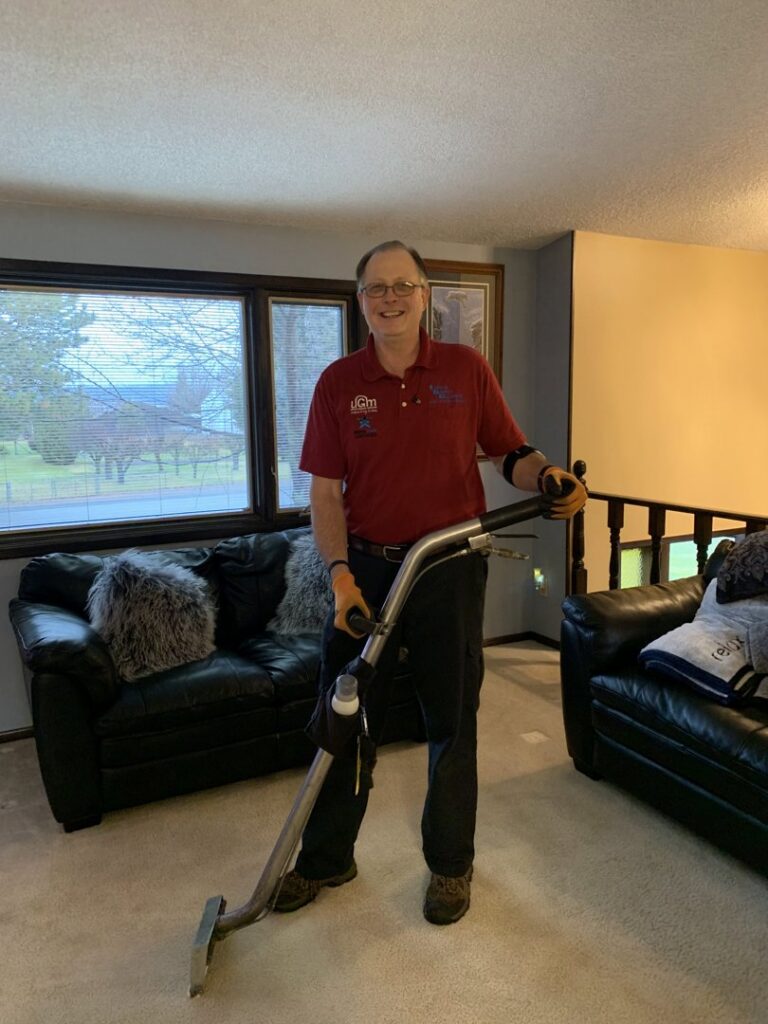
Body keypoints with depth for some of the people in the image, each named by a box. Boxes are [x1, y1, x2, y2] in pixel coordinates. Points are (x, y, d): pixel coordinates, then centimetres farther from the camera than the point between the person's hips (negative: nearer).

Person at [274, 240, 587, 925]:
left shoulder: (467, 369, -1)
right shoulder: (338, 383, 0)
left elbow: (509, 452, 4)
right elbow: (325, 490, -3)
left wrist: (548, 477, -18)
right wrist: (340, 574, -15)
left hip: (450, 568, -1)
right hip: (364, 568, 1)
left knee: (452, 723, 11)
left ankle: (451, 862, 34)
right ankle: (326, 859, 34)